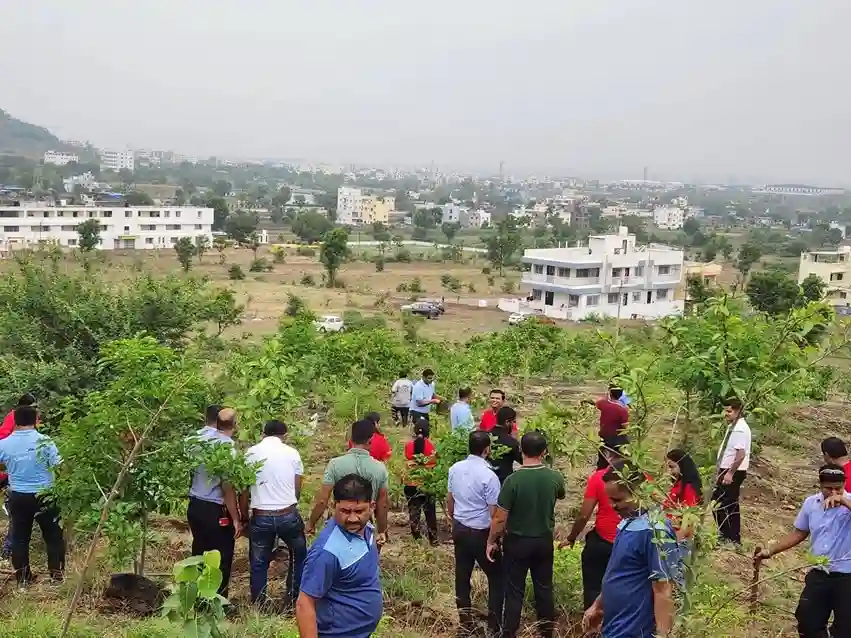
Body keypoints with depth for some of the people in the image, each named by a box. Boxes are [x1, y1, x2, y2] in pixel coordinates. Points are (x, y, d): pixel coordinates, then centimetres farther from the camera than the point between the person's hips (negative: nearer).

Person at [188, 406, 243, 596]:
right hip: (215, 510, -7)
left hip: (194, 506, 7)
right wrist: (236, 518, -14)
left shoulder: (194, 438, 3)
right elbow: (227, 484, -20)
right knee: (221, 560, 6)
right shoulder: (226, 444, -18)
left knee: (199, 554, 19)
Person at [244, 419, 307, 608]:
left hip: (261, 516, 0)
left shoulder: (251, 453, 2)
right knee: (299, 556, 22)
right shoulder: (292, 453, 2)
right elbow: (297, 489, 7)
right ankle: (294, 598, 23)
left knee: (259, 564, 15)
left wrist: (244, 516, 17)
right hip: (288, 515, 0)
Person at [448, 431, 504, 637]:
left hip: (459, 529, 6)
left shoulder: (455, 469, -2)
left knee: (462, 577, 15)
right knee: (497, 578, 9)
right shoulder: (489, 476, -22)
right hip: (481, 533, -6)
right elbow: (494, 513, -18)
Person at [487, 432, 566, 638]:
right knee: (544, 589, 17)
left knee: (514, 592, 8)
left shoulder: (513, 480, -22)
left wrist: (491, 541, -2)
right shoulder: (555, 478, -11)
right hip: (544, 541, 3)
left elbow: (500, 518, -17)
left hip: (517, 542, -3)